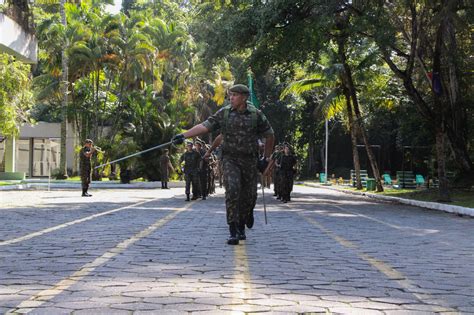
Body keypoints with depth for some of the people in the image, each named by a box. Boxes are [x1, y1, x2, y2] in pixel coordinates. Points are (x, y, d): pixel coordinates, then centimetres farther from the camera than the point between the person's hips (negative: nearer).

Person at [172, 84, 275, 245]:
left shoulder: (256, 115, 0)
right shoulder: (224, 113, 1)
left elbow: (269, 136, 10)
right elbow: (204, 126, -5)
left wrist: (266, 158, 11)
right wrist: (184, 135, -16)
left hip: (250, 161, 1)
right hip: (230, 159, -1)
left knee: (249, 196, 4)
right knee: (232, 192, -18)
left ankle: (241, 228, 30)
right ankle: (233, 232, -15)